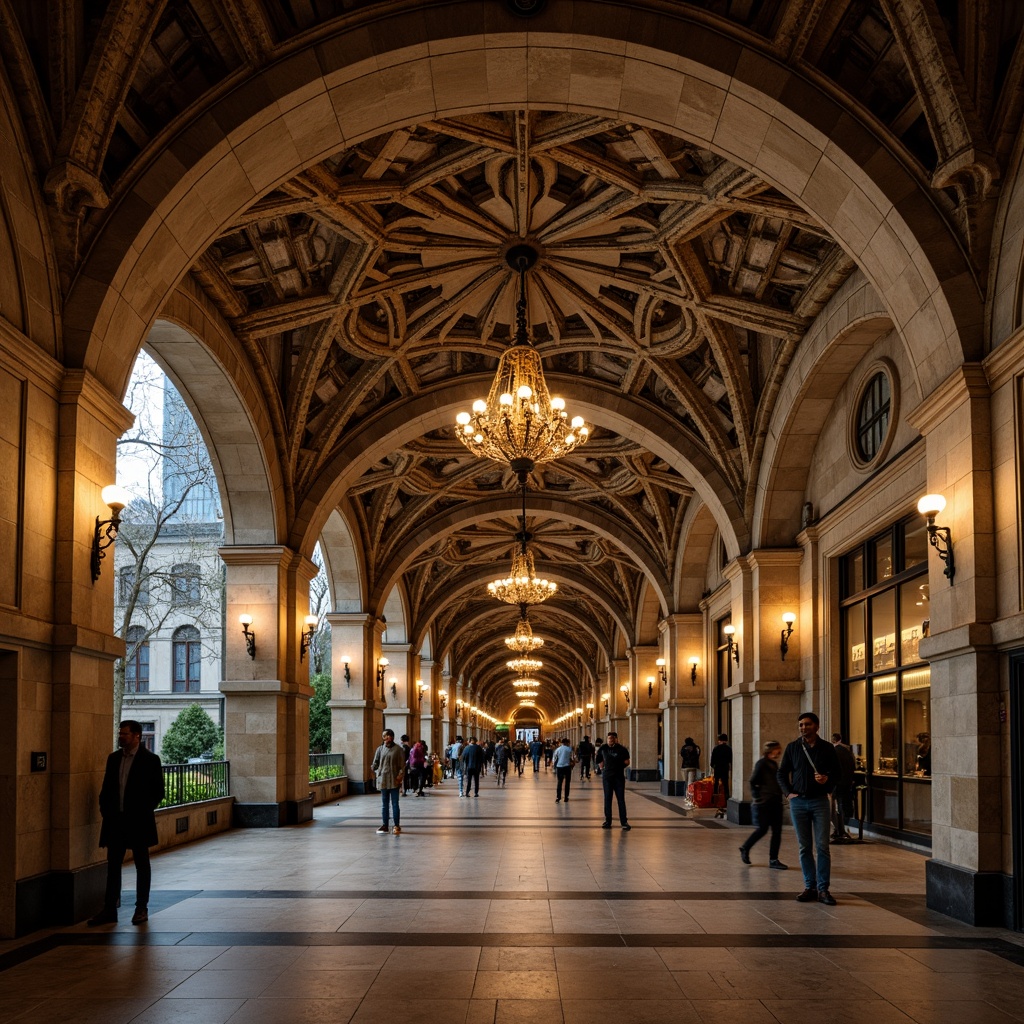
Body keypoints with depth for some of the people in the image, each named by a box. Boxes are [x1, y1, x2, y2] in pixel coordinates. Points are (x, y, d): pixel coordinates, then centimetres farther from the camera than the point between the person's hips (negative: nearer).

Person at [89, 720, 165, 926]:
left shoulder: (150, 760, -7)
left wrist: (143, 812, -7)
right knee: (113, 865, 5)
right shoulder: (113, 758, 8)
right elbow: (106, 788, 13)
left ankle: (142, 909, 14)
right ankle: (109, 910, 8)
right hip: (115, 820, 5)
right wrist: (105, 811, 2)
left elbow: (158, 791, -6)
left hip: (138, 822, -5)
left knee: (142, 865, 6)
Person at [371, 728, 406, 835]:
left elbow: (402, 765, -3)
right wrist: (375, 769, -3)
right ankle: (384, 826, 12)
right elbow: (375, 763, 12)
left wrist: (400, 776, -11)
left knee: (395, 803, 0)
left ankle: (397, 826, 6)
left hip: (394, 780, -3)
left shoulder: (398, 749, -2)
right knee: (384, 804, 8)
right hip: (383, 780, 3)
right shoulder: (380, 749, 7)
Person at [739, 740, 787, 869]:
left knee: (777, 831, 2)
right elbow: (752, 781, -12)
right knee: (762, 829, -4)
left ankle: (773, 860, 6)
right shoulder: (762, 764, -9)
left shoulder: (774, 764, 15)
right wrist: (757, 795, -13)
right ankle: (745, 849, 19)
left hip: (776, 802, 8)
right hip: (764, 802, -8)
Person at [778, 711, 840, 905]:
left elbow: (836, 771, 8)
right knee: (804, 847, 5)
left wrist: (827, 779, -13)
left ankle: (823, 889, -2)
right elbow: (782, 773, 12)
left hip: (819, 801, -2)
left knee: (822, 846, -6)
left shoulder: (827, 748, 2)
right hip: (798, 802, 2)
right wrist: (788, 792, 0)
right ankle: (810, 887, 12)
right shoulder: (792, 748, 5)